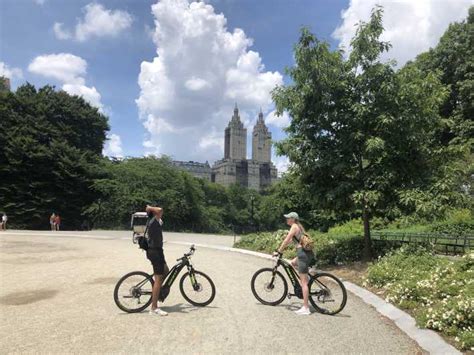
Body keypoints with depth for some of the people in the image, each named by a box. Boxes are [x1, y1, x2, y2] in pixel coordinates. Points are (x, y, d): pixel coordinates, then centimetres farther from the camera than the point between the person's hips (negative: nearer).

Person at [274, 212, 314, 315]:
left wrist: (278, 251, -3)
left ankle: (305, 308, -2)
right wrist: (280, 249, 29)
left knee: (304, 282, -5)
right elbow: (290, 240, 27)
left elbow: (286, 240, -12)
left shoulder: (294, 226, -7)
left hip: (303, 253, -9)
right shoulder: (299, 226, 20)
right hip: (307, 253, 9)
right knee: (293, 263, 30)